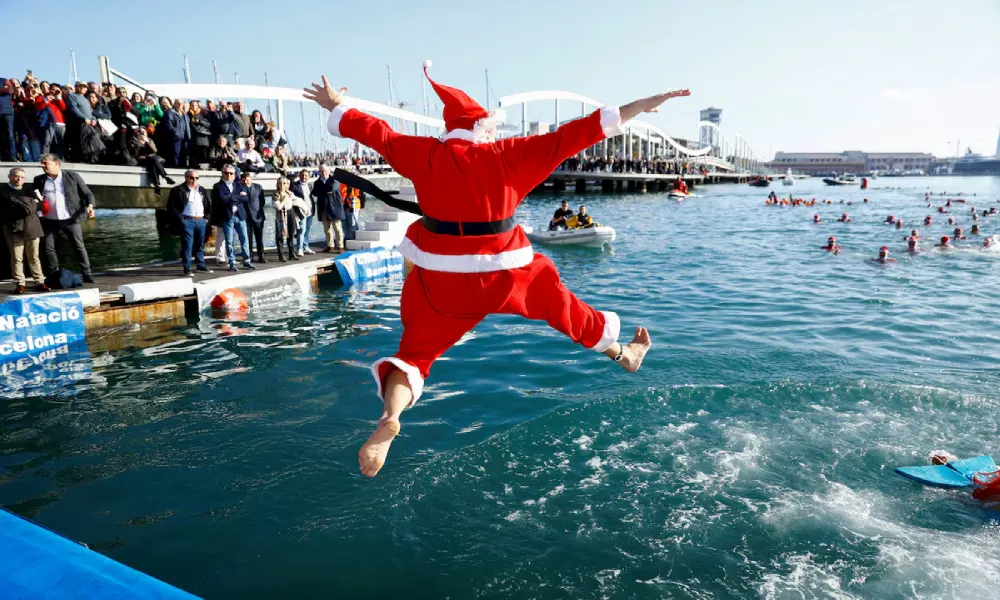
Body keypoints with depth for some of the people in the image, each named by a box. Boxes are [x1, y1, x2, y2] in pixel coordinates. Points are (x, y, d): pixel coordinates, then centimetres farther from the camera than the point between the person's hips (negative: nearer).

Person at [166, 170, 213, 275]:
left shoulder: (202, 191, 15)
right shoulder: (178, 190, -3)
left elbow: (209, 204, 24)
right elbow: (171, 206, -6)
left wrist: (207, 217, 12)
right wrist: (180, 219, -11)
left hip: (201, 221, 5)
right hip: (187, 221, -5)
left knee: (200, 245, 12)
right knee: (187, 246, -5)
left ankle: (201, 265, 21)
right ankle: (187, 268, -2)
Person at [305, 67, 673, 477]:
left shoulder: (425, 154, 0)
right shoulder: (508, 155, -4)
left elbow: (374, 131, 12)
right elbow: (571, 136, -5)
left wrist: (335, 106, 30)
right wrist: (643, 106, -2)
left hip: (440, 278, 1)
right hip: (504, 274, 0)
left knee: (416, 350, 9)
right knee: (558, 301, 23)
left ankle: (390, 416, -20)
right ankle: (623, 355, 41)